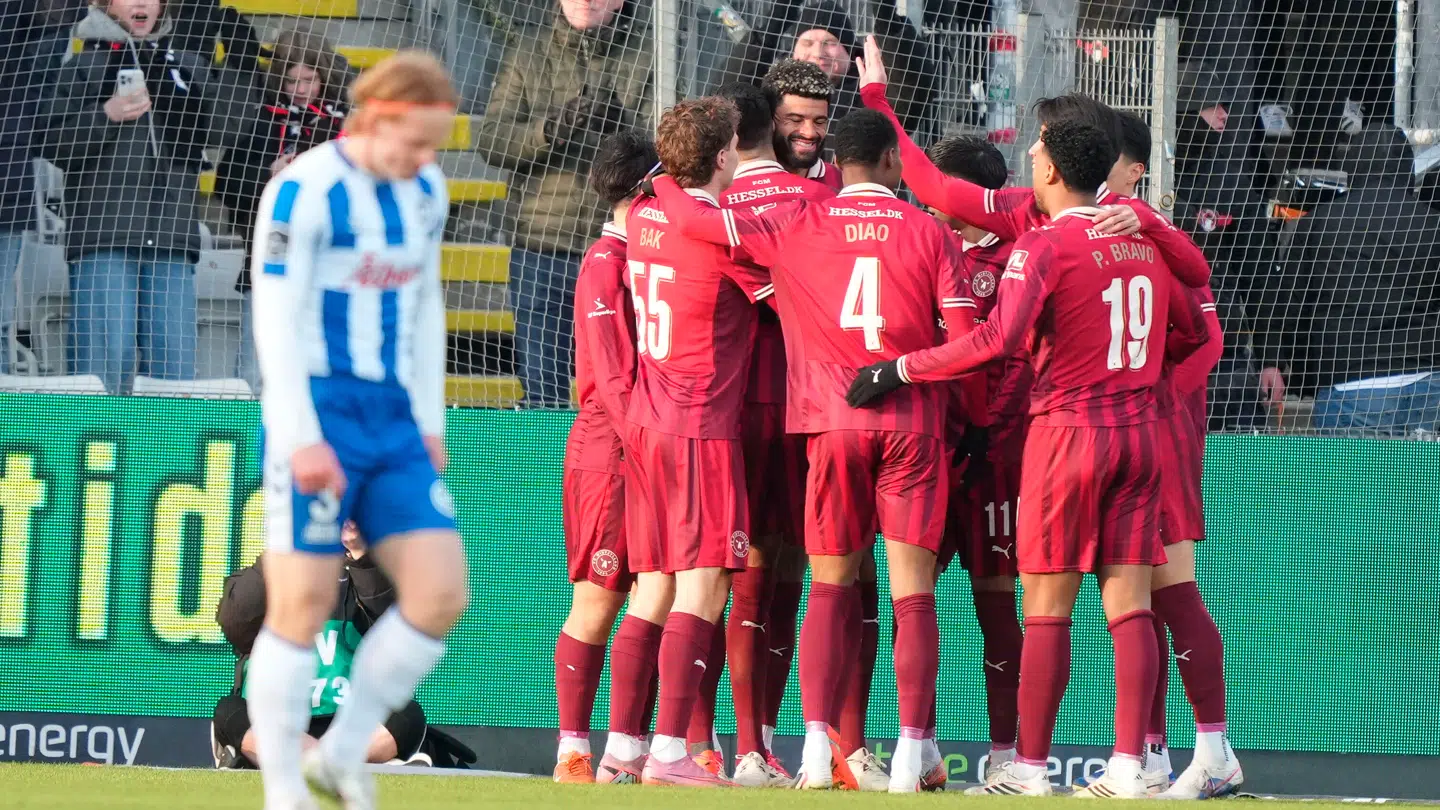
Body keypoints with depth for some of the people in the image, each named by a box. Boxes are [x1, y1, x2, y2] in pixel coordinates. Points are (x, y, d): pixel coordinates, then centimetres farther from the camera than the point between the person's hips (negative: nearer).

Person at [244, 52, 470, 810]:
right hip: (319, 418, -7)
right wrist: (299, 439, -20)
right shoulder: (303, 191, -12)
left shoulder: (425, 191, 10)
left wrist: (429, 422, 17)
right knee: (302, 604, -7)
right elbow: (275, 320, -15)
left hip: (394, 425, 7)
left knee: (440, 595, -3)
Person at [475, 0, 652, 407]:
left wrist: (618, 121, -26)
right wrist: (552, 126, -17)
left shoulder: (649, 54, 3)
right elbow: (490, 140, 1)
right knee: (542, 389, 5)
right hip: (542, 248, 2)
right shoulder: (528, 52, 9)